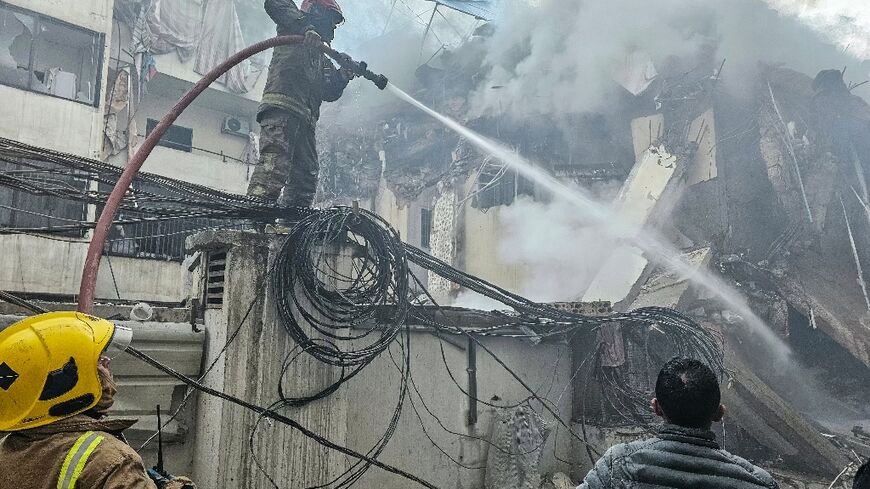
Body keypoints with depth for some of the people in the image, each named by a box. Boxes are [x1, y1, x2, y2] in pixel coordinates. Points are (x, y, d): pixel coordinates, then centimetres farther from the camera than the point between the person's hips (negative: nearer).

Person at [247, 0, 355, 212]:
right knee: (274, 166, -24)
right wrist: (307, 27, -12)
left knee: (306, 178, -1)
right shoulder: (293, 27, 17)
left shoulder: (322, 58, 35)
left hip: (306, 119, 8)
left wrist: (344, 75, 5)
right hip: (281, 105, -8)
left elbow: (329, 93, 24)